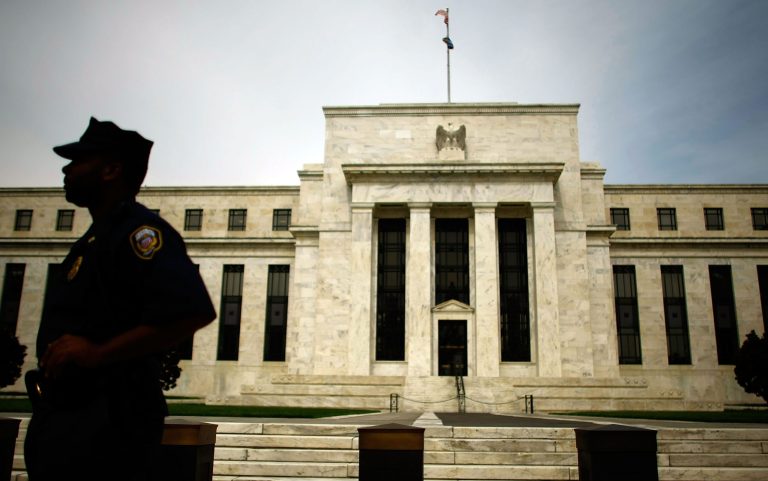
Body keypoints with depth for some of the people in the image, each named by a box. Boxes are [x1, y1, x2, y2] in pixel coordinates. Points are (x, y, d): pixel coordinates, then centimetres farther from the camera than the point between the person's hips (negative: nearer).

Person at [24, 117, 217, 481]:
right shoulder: (98, 236, 18)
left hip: (104, 421, -10)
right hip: (64, 416, 10)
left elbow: (193, 311, -29)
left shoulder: (136, 229, -14)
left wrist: (97, 353, -25)